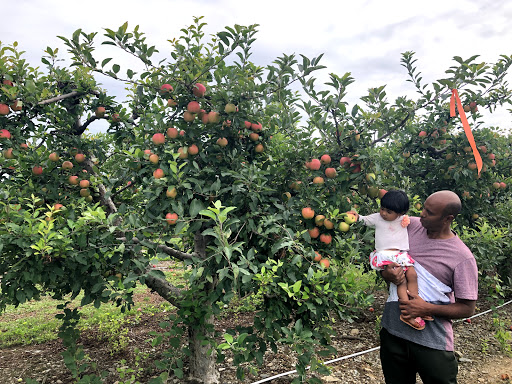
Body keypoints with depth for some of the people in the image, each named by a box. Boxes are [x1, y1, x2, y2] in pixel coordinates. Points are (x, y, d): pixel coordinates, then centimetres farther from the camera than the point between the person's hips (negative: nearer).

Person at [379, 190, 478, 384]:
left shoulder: (462, 257, -12)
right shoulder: (411, 225, -1)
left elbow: (467, 308, -7)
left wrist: (427, 308, -19)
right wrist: (386, 273, -11)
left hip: (432, 341, -3)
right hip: (393, 330, 4)